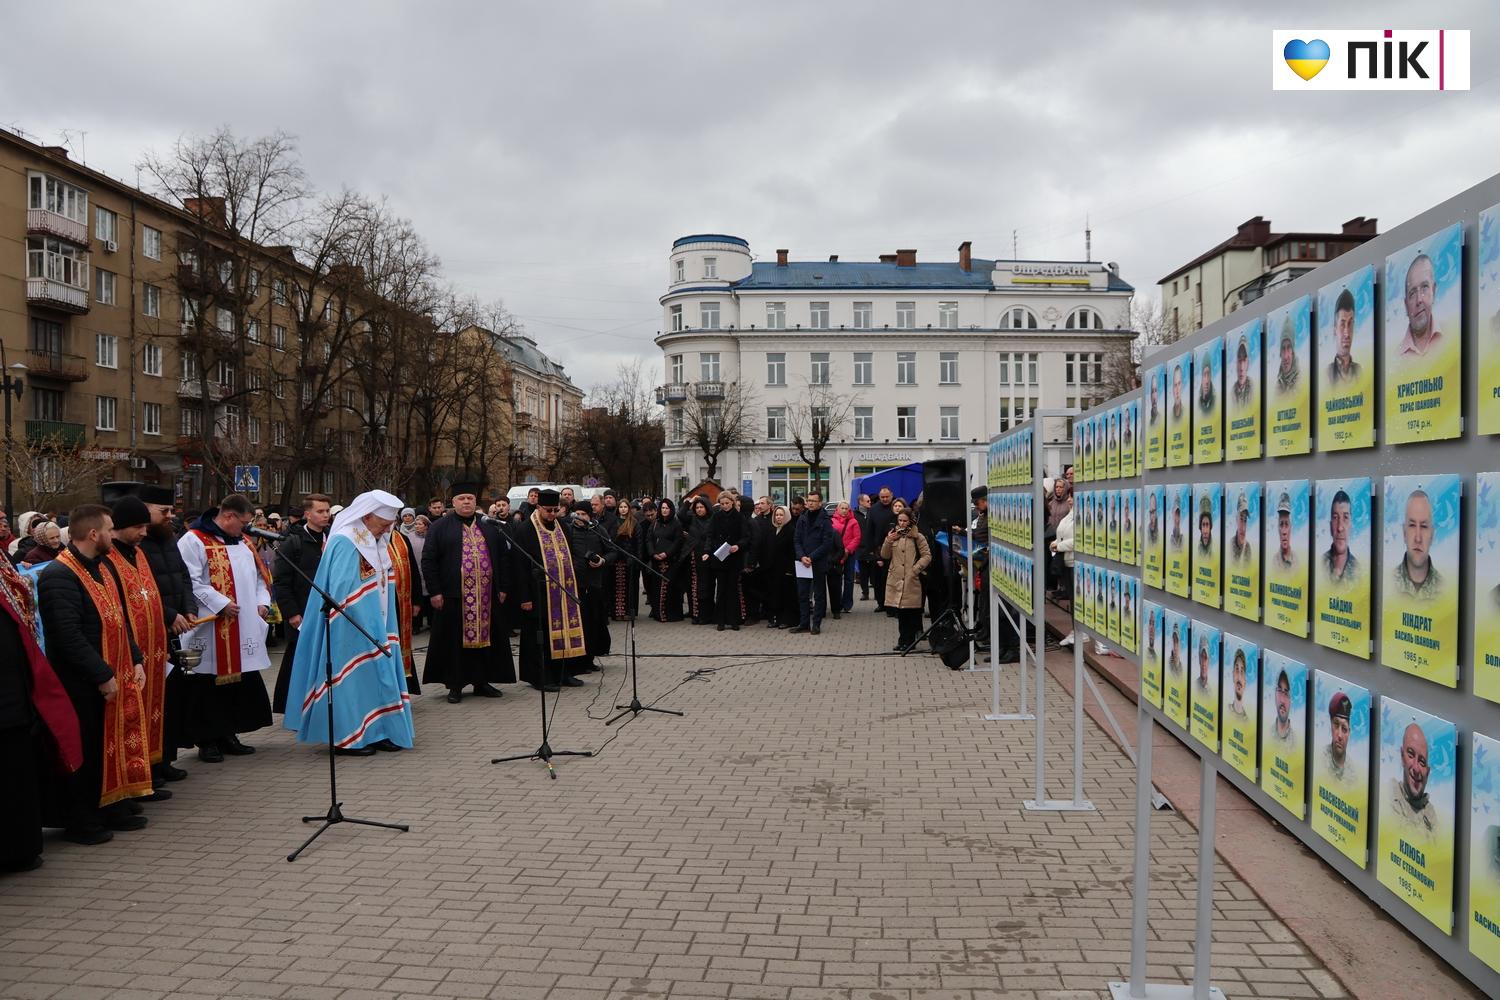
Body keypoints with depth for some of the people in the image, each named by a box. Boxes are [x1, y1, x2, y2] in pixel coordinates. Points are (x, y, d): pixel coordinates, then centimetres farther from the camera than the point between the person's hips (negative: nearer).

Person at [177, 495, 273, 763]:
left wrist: (262, 602, 9)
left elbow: (258, 575, 24)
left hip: (244, 629, 8)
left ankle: (228, 735, 22)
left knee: (242, 684, 11)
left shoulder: (242, 542, 17)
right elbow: (190, 582, -16)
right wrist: (220, 603, -19)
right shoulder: (194, 541, -8)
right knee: (210, 686, -1)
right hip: (210, 629, -8)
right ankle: (207, 740, 9)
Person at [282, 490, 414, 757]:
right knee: (351, 679, -2)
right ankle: (346, 737, 7)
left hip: (375, 627, 8)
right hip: (350, 631, -8)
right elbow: (340, 592, -18)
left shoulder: (377, 543, 10)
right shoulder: (344, 542, -15)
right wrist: (362, 624, -17)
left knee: (378, 676, 9)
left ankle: (376, 732, 16)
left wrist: (384, 627, 9)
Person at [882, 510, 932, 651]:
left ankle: (907, 641, 4)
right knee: (900, 612, 7)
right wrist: (888, 542, -6)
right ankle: (904, 640, 15)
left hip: (911, 580, -4)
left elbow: (927, 556, -1)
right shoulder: (892, 535, 13)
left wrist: (916, 568, -10)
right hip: (895, 579, 4)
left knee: (910, 611, -4)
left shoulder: (917, 537, 1)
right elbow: (884, 556, 10)